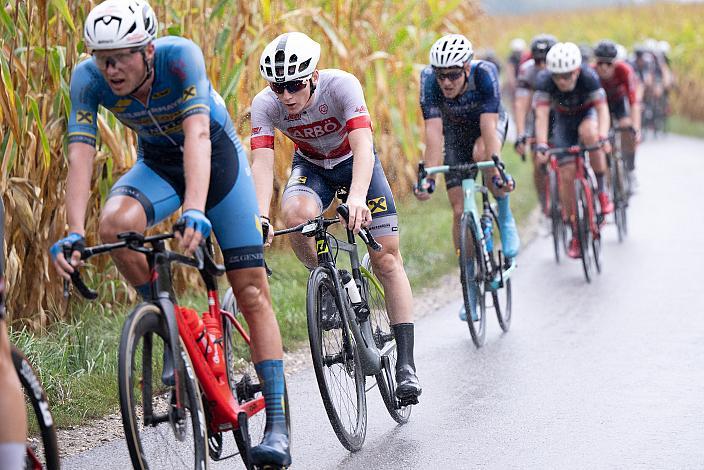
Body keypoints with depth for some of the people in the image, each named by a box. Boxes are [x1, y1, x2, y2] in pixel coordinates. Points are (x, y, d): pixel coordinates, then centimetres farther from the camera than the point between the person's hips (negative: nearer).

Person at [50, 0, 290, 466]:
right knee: (114, 222, -32)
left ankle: (277, 426, -6)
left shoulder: (181, 56, -33)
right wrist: (75, 234, -44)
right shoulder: (89, 79, -24)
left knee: (252, 291, -9)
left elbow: (197, 135, -44)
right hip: (157, 163, 3)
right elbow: (80, 156, -30)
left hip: (216, 156, -2)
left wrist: (195, 210, -58)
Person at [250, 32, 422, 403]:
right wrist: (261, 215, -51)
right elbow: (262, 162, -34)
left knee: (387, 261, -8)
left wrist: (357, 196, -62)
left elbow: (362, 145, -44)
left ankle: (405, 362, -2)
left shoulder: (341, 85, -34)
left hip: (355, 163, -1)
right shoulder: (265, 104, -26)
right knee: (295, 212, -35)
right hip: (311, 166, 1)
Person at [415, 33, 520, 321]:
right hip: (456, 132, 2)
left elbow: (489, 127, -43)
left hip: (490, 122, -2)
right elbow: (433, 133, -36)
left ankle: (505, 219, -14)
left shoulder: (484, 74, -36)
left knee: (481, 155, -38)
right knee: (460, 211, -5)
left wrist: (496, 173, -53)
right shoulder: (430, 82, -32)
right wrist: (428, 178, -45)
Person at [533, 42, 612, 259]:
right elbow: (541, 115, -36)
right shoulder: (545, 80, -30)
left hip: (588, 114, -1)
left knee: (588, 133, -37)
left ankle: (602, 190, -19)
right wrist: (541, 145, -50)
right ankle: (575, 233, 6)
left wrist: (603, 138, -53)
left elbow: (602, 108, -37)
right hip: (564, 121, 2)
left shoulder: (588, 77, -32)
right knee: (566, 175, -9)